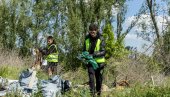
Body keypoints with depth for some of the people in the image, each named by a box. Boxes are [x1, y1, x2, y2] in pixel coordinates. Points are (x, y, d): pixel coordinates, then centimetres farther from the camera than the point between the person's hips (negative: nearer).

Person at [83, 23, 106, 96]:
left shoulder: (101, 39, -9)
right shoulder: (87, 39, 1)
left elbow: (103, 51, -14)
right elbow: (84, 50, 12)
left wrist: (93, 55, -26)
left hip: (99, 62, -1)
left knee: (99, 78, 9)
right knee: (91, 77, -14)